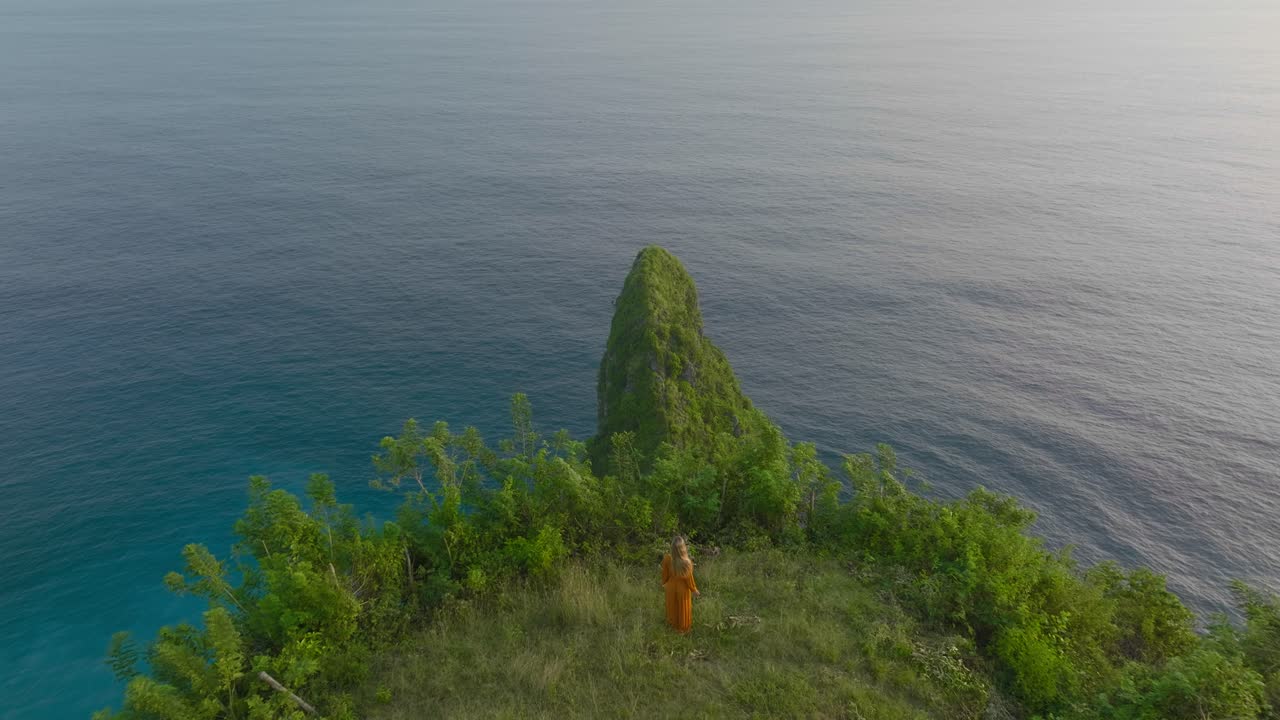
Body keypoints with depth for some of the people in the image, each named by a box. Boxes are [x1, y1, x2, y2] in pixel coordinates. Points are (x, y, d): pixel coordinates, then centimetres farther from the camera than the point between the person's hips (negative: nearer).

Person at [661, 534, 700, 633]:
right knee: (683, 608, 25)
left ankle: (672, 623, 56)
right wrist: (694, 589, 0)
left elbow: (665, 574, -11)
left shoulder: (667, 558, -29)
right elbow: (689, 578, -20)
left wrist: (664, 583, 11)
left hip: (671, 587, 3)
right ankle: (682, 628, 47)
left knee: (672, 606, 30)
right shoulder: (686, 562, -37)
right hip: (683, 588, -2)